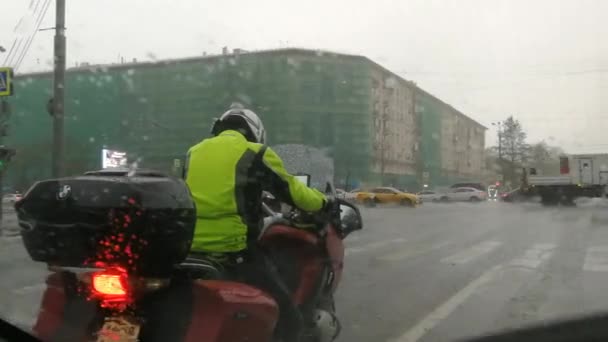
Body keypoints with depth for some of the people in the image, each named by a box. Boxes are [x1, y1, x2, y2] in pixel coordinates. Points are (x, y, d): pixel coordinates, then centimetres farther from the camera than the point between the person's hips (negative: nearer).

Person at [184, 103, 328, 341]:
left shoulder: (194, 152, 16)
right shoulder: (255, 153, 0)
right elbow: (292, 192, 4)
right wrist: (322, 202, 23)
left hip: (191, 251, 6)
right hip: (234, 252, -6)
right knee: (288, 320, 3)